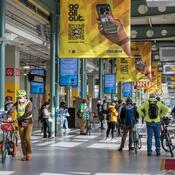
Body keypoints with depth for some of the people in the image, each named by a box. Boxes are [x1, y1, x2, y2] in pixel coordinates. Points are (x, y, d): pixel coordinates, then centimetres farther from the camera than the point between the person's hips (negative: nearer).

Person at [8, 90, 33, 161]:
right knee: (22, 139, 4)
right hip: (21, 123, 4)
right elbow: (11, 110, -14)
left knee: (27, 138, -13)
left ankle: (29, 154, 3)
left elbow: (28, 113, -27)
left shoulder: (29, 103, -13)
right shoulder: (17, 103, -1)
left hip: (28, 122, -4)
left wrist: (18, 118, -36)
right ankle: (25, 155, 13)